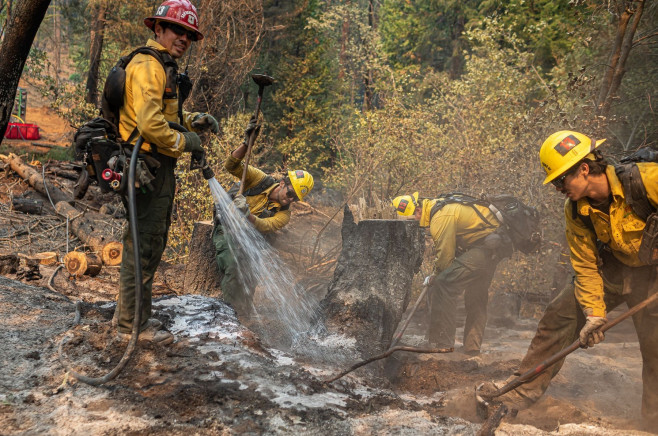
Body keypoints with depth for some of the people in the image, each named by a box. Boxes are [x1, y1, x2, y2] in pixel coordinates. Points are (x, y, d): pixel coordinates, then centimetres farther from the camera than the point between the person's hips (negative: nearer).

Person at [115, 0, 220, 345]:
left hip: (159, 168, 11)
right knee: (142, 245, -5)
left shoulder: (165, 67, 21)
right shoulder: (148, 65, -14)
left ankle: (130, 314, 31)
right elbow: (150, 124, -25)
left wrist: (194, 121, 10)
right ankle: (132, 324, 5)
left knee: (151, 243, 18)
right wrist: (184, 143, -13)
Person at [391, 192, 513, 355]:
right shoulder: (441, 206, 13)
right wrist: (437, 274, 12)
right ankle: (472, 347, 25)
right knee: (477, 296, 19)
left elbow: (445, 255, -16)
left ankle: (441, 343, -13)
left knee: (443, 287, -14)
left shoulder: (441, 218, -20)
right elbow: (448, 247, 18)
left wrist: (435, 277, 1)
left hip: (485, 247, -11)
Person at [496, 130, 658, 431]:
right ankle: (521, 392, 7)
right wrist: (594, 314, -14)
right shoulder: (576, 211, -12)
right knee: (558, 316, -3)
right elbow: (585, 266, -7)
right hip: (612, 268, 4)